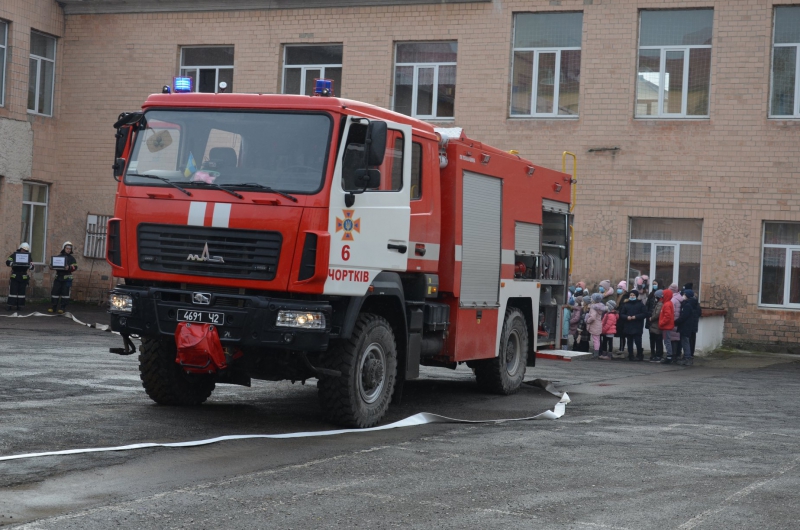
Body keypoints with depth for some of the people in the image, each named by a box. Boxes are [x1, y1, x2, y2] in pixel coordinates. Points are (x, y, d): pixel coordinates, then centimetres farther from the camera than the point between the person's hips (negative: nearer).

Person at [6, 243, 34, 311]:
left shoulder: (28, 257, 4)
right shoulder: (14, 255, -1)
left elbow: (31, 267, -2)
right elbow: (7, 262, -11)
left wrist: (30, 265, -26)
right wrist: (12, 263, -33)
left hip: (23, 277, 2)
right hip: (14, 276, -2)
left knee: (21, 292, 2)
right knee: (13, 291, -4)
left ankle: (19, 306, 7)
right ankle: (11, 305, -1)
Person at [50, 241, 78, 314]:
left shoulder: (72, 258, 5)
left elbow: (75, 267, -5)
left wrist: (69, 268, -23)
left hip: (67, 278, -2)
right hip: (58, 277, 2)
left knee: (65, 293, -2)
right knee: (55, 292, 1)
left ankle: (62, 308, 3)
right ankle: (54, 307, 8)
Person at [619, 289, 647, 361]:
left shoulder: (640, 304, 3)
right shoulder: (626, 305, 12)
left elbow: (645, 313, -4)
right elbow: (621, 314, 10)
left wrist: (636, 317, -13)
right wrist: (626, 317, -10)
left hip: (637, 327, -3)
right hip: (628, 327, 3)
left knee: (638, 341, -8)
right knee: (629, 342, 6)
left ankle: (640, 355, 2)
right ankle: (630, 356, 11)